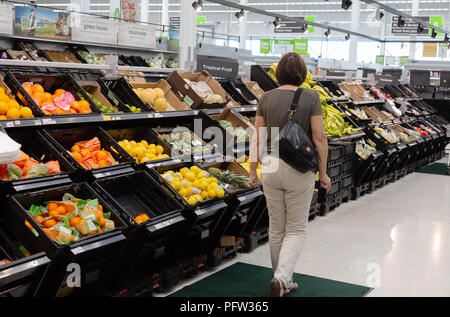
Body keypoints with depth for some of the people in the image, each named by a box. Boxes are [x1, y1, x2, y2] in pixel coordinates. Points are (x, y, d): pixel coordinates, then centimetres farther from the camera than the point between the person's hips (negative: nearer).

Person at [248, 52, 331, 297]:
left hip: (270, 167, 3)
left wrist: (253, 171, 9)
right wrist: (323, 173, 0)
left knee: (277, 228, 16)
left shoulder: (266, 98, -1)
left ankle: (284, 283, 27)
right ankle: (281, 277, -11)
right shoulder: (310, 98, -8)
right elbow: (319, 138, -9)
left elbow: (257, 138, 0)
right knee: (296, 230, 10)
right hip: (300, 169, -3)